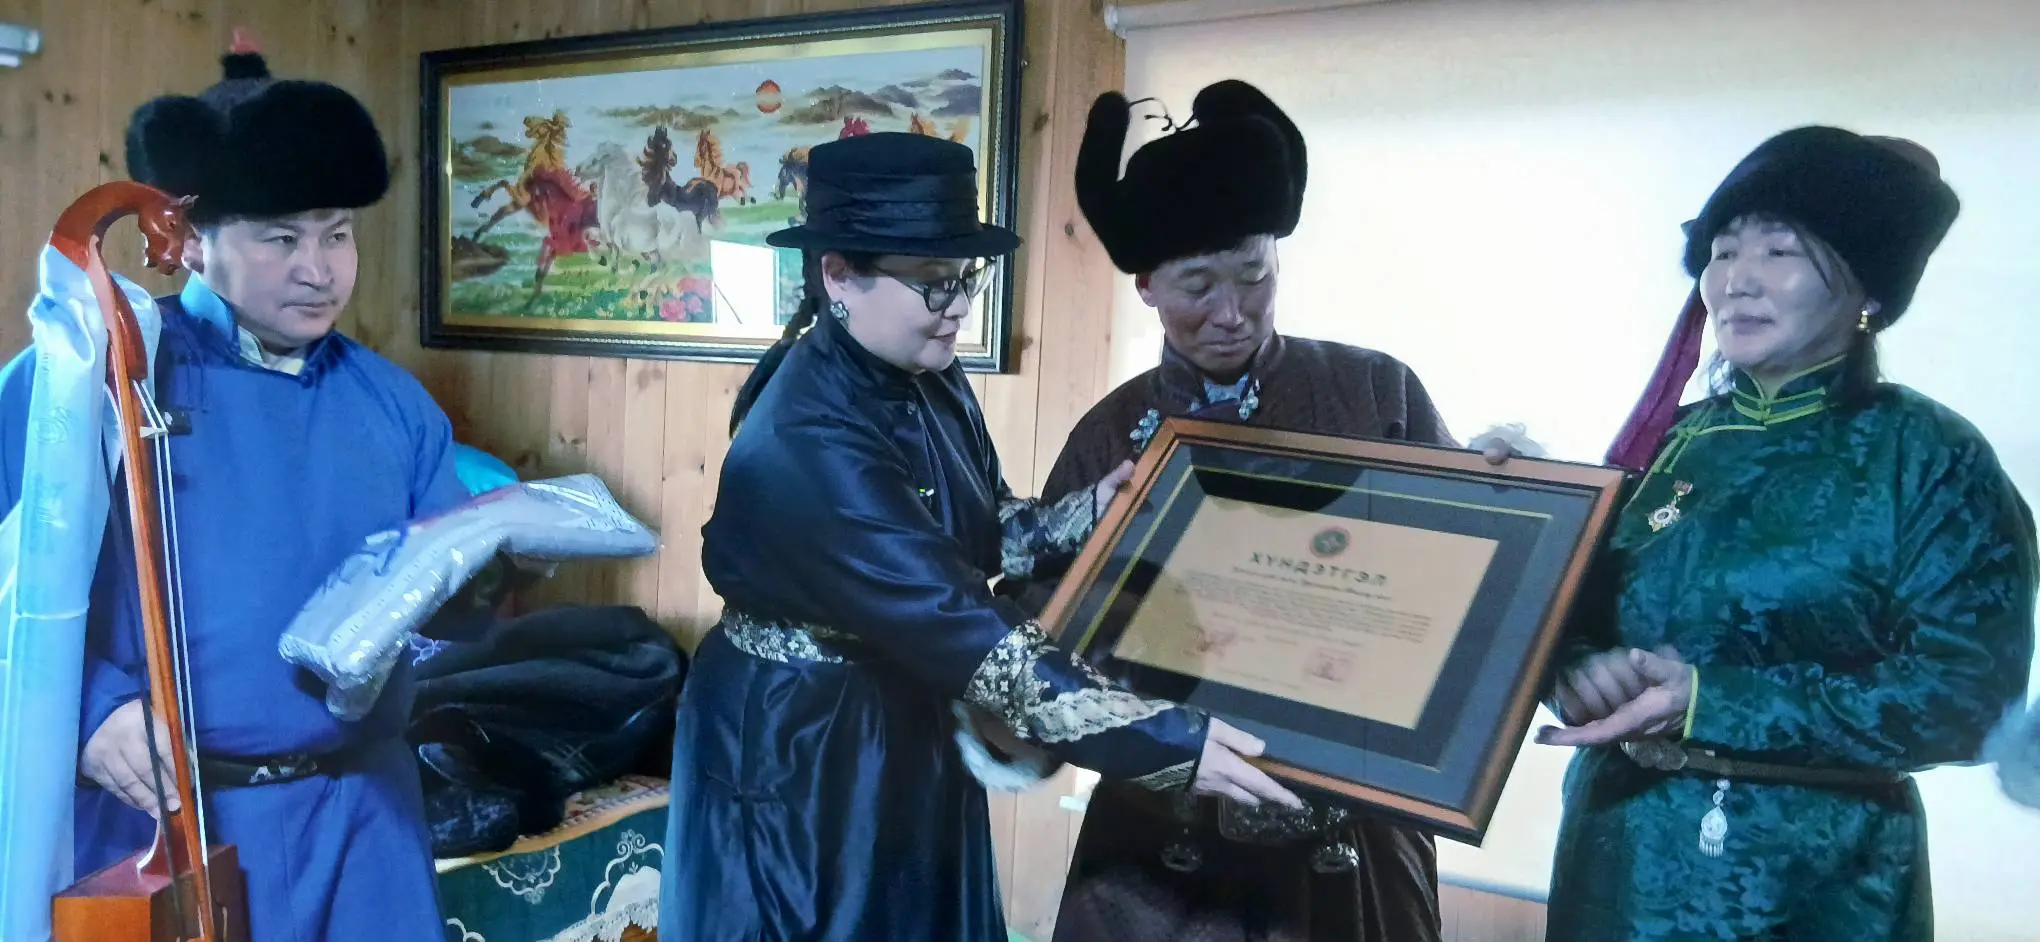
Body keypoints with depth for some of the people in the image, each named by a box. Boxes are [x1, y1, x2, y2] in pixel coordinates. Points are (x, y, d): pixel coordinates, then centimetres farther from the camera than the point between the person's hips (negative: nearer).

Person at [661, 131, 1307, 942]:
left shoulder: (931, 384, -4)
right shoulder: (805, 442, -30)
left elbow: (983, 538, 7)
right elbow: (959, 624, -35)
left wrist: (1091, 510, -12)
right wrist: (1169, 744, -37)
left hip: (913, 730, 8)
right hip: (804, 756, -7)